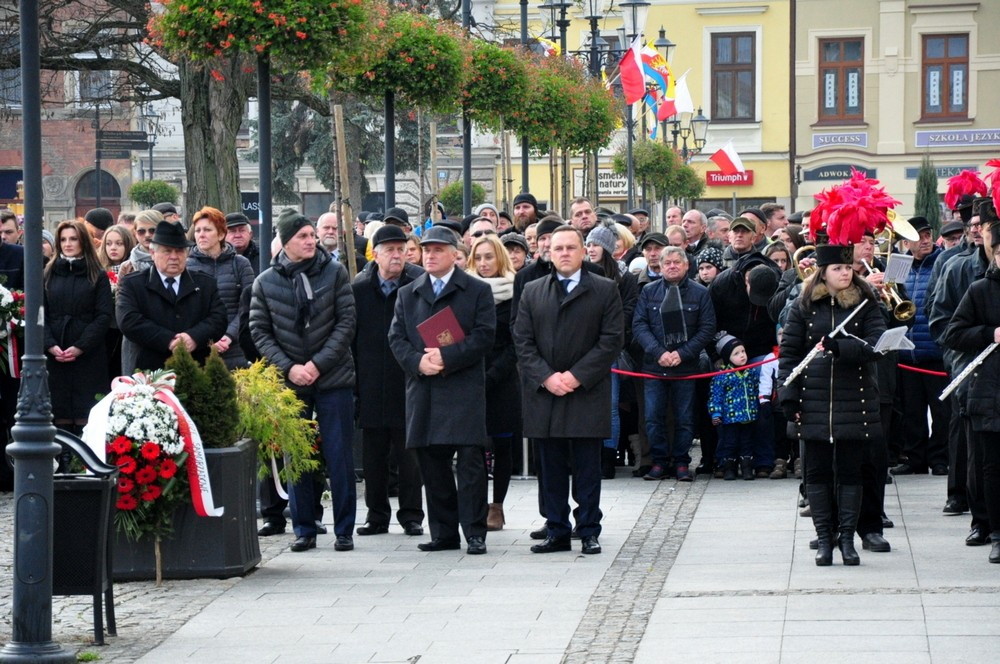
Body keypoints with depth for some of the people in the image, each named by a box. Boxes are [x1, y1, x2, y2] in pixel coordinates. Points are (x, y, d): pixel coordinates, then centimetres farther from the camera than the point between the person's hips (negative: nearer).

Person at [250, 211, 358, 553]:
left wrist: (318, 363, -13)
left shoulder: (334, 272, -2)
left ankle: (344, 530, 8)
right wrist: (289, 368, -10)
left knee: (339, 456, 1)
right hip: (289, 382, 1)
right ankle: (303, 529, 13)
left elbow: (346, 322, -4)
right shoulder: (265, 282, 1)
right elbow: (260, 332, 2)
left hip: (333, 378, -1)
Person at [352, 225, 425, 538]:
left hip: (408, 381, -2)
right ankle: (377, 515, 17)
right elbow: (349, 336, 6)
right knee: (373, 454, 8)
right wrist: (352, 380, 2)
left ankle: (411, 515, 10)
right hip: (372, 387, 2)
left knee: (409, 453, 2)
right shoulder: (359, 287, 3)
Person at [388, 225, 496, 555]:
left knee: (470, 462, -7)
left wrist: (447, 358, -14)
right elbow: (396, 337, 9)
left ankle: (475, 533, -3)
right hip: (422, 389, 4)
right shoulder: (407, 295, 16)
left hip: (464, 389, -4)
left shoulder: (477, 291, 5)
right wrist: (417, 361, -10)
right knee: (432, 464, 5)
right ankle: (443, 533, 12)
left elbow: (484, 335, -5)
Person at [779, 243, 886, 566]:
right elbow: (788, 353, 4)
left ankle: (847, 538, 10)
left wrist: (840, 347, -23)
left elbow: (876, 345, -10)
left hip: (854, 400, -1)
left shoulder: (866, 304, 3)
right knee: (818, 471, 4)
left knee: (850, 471, 4)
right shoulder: (804, 307, 4)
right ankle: (824, 539, 10)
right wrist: (788, 396, -3)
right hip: (814, 402, 1)